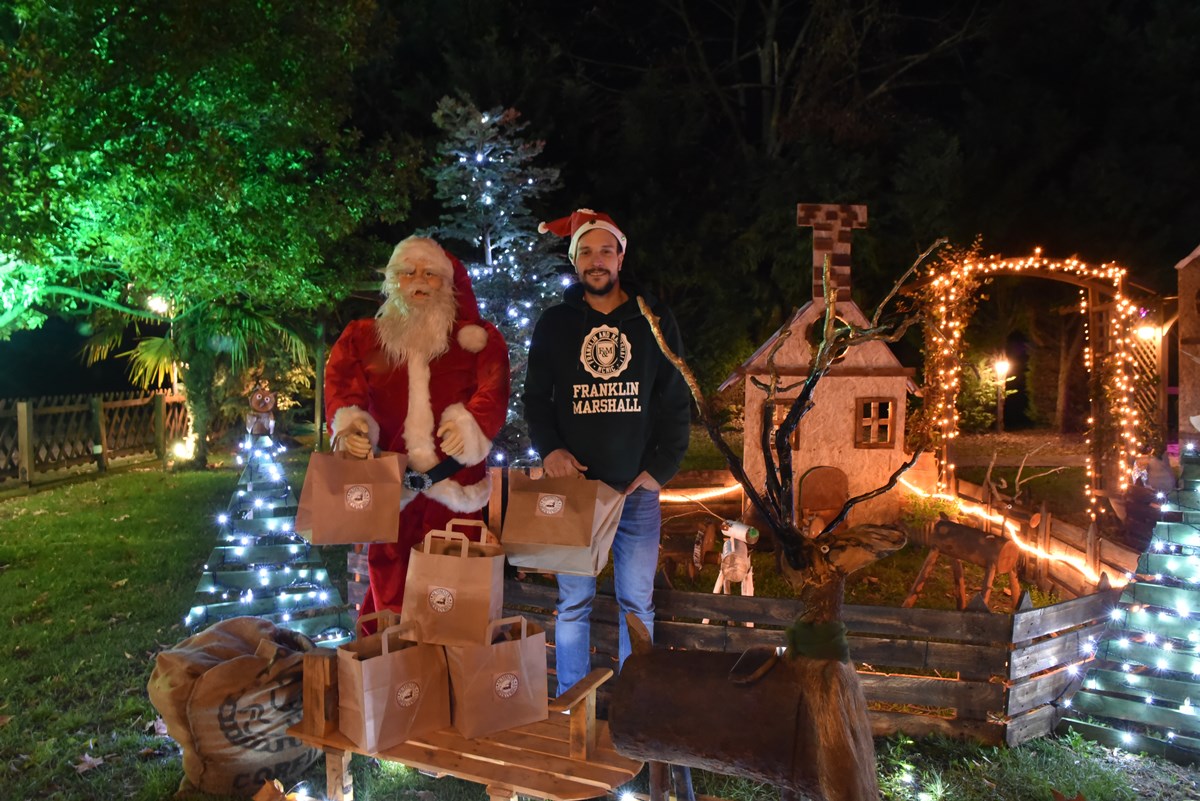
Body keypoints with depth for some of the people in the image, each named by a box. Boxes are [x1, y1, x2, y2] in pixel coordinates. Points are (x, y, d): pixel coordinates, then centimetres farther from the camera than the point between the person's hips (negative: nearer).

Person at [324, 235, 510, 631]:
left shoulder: (475, 338, 7)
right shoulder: (363, 337, 12)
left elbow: (492, 391, -4)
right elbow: (342, 384, 0)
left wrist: (470, 425, -24)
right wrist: (348, 425, -21)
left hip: (454, 482, -1)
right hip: (390, 483, 1)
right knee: (389, 579, 5)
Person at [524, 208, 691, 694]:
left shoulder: (654, 321, 6)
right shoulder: (554, 324, 7)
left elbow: (676, 402, 6)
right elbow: (535, 397, 10)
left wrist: (661, 467, -5)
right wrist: (548, 449, -8)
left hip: (637, 489, 0)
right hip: (573, 485, 0)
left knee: (637, 603, 7)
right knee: (573, 603, 5)